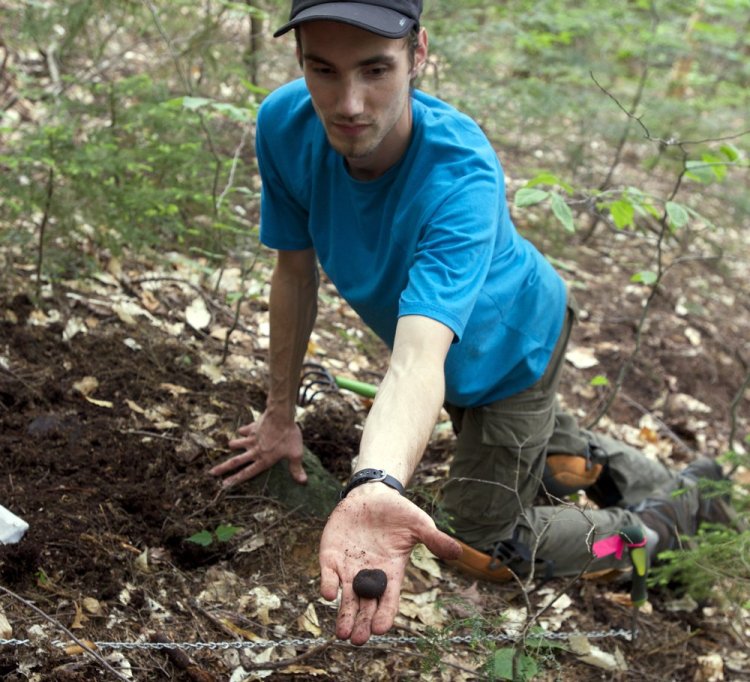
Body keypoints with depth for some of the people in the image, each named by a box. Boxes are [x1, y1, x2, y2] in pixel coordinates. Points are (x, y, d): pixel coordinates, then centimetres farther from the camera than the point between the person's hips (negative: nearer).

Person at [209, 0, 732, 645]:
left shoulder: (462, 175, -45)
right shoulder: (285, 126, -29)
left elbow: (419, 357, -57)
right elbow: (295, 271, -14)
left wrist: (378, 485, -75)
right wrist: (280, 414, -5)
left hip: (515, 343, -5)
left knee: (484, 542, 6)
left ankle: (669, 520, 22)